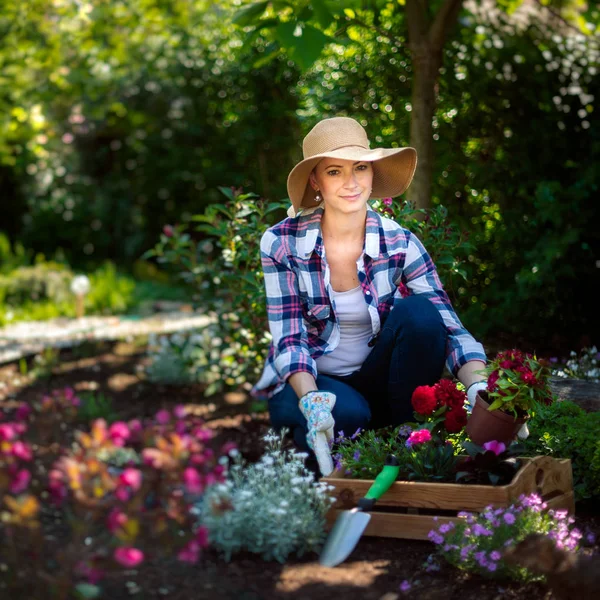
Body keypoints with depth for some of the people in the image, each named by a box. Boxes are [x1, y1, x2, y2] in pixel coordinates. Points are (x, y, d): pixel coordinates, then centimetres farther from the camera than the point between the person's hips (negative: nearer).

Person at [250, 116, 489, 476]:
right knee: (347, 414, -37)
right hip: (305, 382, -2)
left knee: (419, 312, -26)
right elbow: (289, 339, -14)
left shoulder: (400, 244, -10)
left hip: (375, 378, 3)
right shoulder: (283, 243, -13)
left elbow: (450, 328, -16)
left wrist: (480, 389, -37)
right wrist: (311, 399, -34)